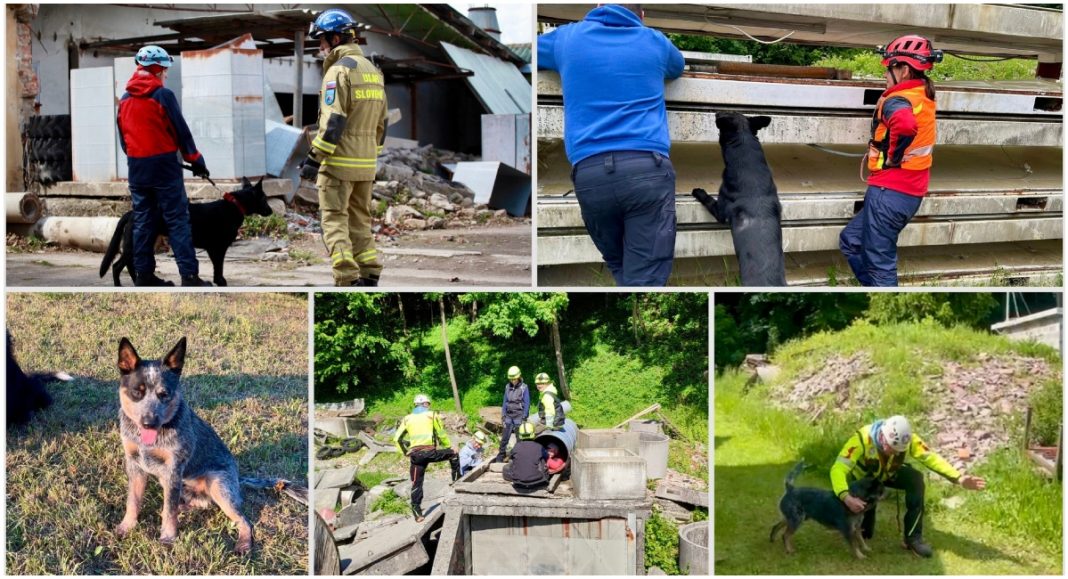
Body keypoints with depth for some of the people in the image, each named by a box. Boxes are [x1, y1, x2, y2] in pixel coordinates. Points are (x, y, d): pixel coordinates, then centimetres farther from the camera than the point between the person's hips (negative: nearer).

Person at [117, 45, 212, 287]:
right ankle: (189, 275, -10)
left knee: (143, 221, 10)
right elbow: (181, 131, -8)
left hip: (136, 167, 6)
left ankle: (143, 274, 11)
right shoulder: (163, 95, -10)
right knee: (178, 220, -6)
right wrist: (196, 160, 0)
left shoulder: (125, 99, 10)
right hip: (163, 165, -6)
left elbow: (123, 137, 15)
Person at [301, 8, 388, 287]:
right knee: (360, 220, 15)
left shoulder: (339, 70, -12)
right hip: (366, 163, 8)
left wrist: (313, 159, -17)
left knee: (335, 220, -2)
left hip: (339, 162, -8)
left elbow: (333, 122, -19)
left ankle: (347, 279, -8)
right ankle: (369, 276, 14)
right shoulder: (373, 70, 14)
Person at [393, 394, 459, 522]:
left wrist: (405, 452, 17)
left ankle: (417, 513, 7)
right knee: (453, 454, 20)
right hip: (430, 451, -3)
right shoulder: (432, 415, 8)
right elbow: (441, 434, 5)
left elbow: (397, 438, 11)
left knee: (416, 483, 8)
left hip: (415, 455, 3)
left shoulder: (407, 418, 17)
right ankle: (456, 480, 19)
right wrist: (449, 447, 18)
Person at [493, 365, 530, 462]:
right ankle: (500, 457, 9)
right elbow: (505, 402, 12)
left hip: (519, 416, -4)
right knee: (505, 437, 3)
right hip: (509, 415, 4)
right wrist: (503, 415, 8)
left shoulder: (524, 387, -8)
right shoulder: (507, 387, 6)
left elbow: (527, 404, -7)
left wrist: (524, 418, -10)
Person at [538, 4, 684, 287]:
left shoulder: (568, 37, 18)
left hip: (589, 172, 1)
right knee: (645, 278, -7)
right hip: (647, 168, -1)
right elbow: (677, 68, 43)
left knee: (619, 268, 21)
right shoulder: (654, 41, 19)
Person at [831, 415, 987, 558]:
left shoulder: (906, 439, -29)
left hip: (886, 473, 3)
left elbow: (931, 457, -29)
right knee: (864, 533, -11)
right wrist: (846, 497, -64)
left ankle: (913, 537, -15)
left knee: (916, 479, -27)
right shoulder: (862, 439, -41)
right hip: (862, 477, -3)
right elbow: (838, 469, -47)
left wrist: (958, 478, -43)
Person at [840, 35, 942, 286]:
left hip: (889, 191, -10)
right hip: (911, 191, 10)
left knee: (879, 264, -1)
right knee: (850, 241, 22)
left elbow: (905, 124, -39)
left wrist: (891, 157, -23)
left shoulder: (897, 100, -18)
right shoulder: (924, 96, 11)